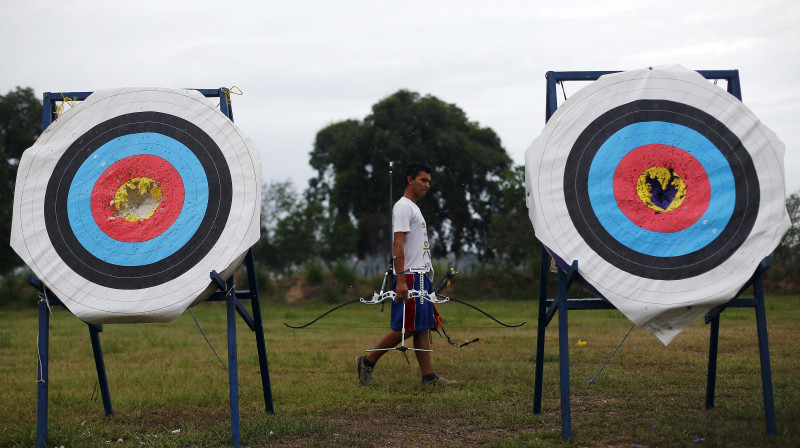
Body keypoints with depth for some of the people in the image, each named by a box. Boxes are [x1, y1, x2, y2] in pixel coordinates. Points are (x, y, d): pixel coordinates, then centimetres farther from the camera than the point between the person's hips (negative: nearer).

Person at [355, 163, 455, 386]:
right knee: (405, 327, -10)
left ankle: (429, 375, 3)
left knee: (423, 326, 5)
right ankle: (367, 362, 0)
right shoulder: (403, 207, -8)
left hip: (423, 276, 10)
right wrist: (400, 280, -24)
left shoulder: (415, 208, 22)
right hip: (410, 276, -10)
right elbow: (398, 245, -17)